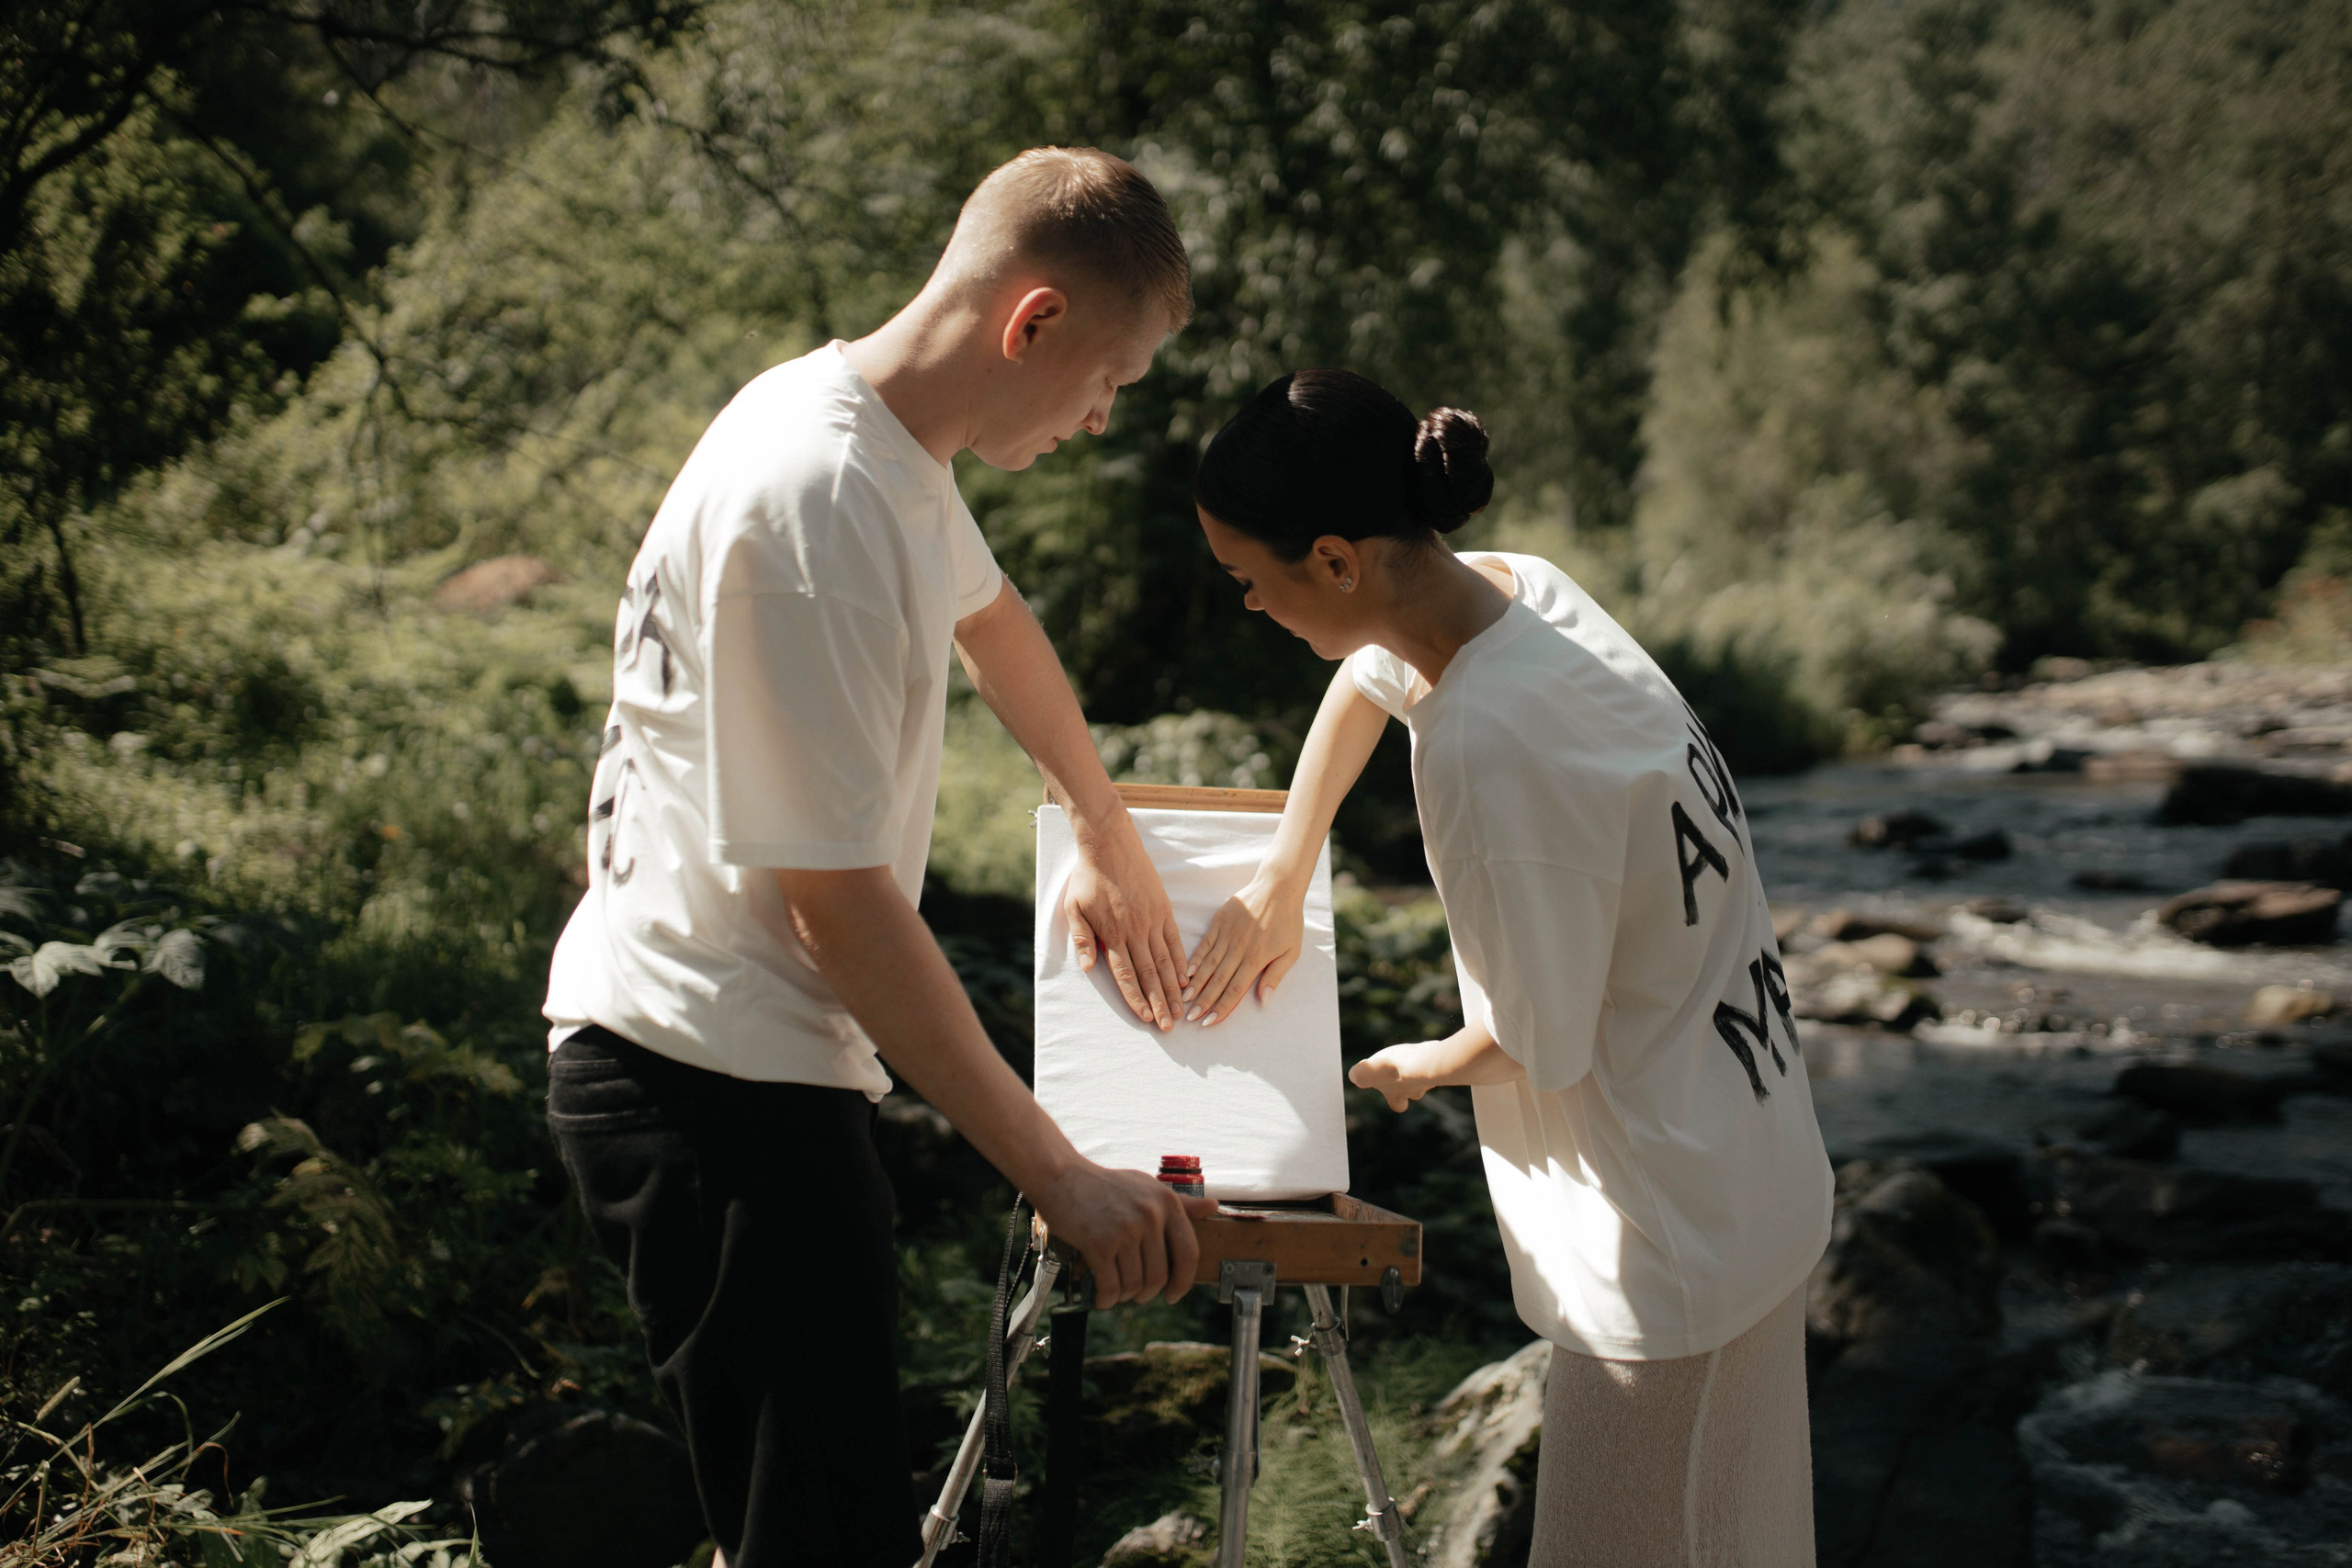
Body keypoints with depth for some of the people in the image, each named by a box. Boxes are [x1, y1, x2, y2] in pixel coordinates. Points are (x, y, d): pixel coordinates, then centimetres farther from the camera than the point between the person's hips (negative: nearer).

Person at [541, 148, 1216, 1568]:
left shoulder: (874, 427, 8)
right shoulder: (818, 503, -23)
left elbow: (991, 617, 30)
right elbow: (838, 902, -23)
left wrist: (1112, 842, 38)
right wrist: (1060, 1176, -20)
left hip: (685, 1062, 10)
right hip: (716, 1084, -10)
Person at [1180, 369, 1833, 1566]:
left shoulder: (1486, 743, -30)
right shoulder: (1515, 589, -3)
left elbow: (1536, 1042, -19)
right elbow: (1369, 677, 22)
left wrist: (1423, 1068, 3)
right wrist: (1278, 882, 22)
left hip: (1669, 1251, -9)